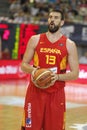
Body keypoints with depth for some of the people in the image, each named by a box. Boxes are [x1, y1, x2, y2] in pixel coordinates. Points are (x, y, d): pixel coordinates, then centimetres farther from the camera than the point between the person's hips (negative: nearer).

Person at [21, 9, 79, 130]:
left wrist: (57, 76, -17)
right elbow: (24, 65, 7)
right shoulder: (35, 40, 4)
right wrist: (32, 70, -15)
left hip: (56, 95, 0)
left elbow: (75, 74, 0)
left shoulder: (69, 45, 1)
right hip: (35, 92, 0)